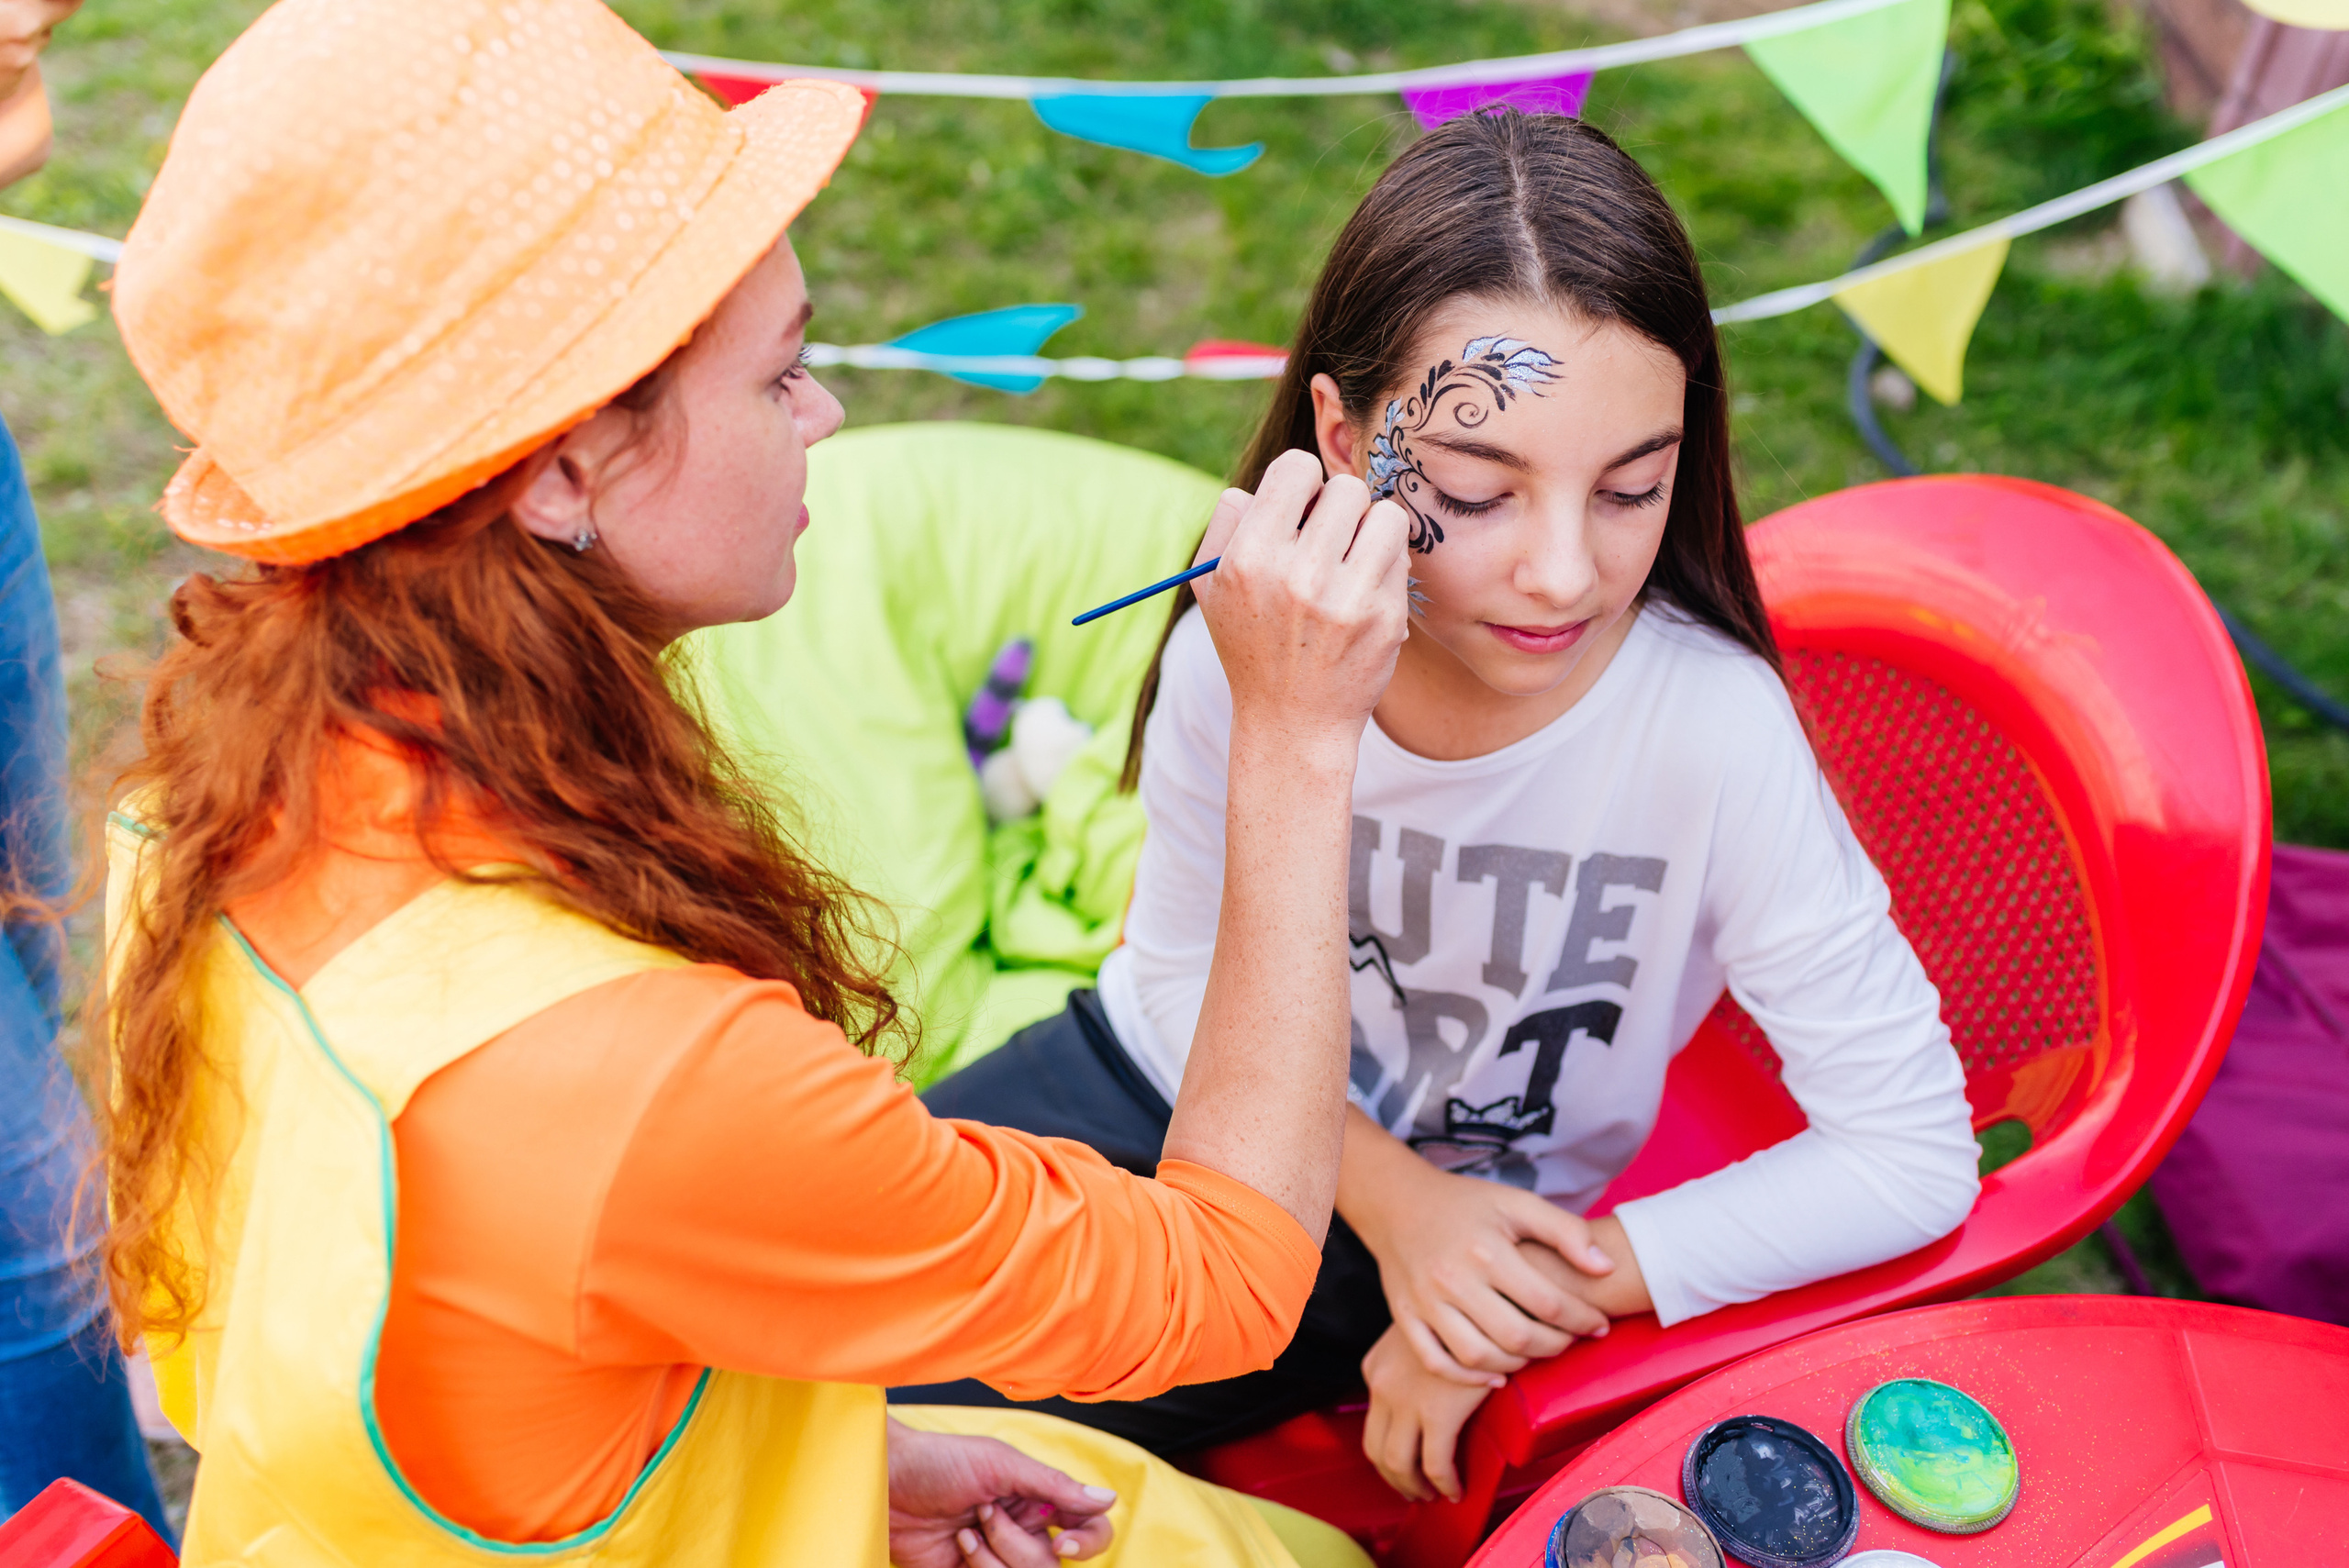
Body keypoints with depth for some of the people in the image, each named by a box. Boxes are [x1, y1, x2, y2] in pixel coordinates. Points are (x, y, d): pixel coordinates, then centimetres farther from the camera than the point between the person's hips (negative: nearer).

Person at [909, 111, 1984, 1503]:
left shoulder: (1712, 737, -31)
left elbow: (1915, 1153, -22)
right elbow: (1190, 970, -5)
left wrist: (1555, 1294, -21)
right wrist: (1395, 1193, -19)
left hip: (1449, 1205, -3)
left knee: (924, 1407, -14)